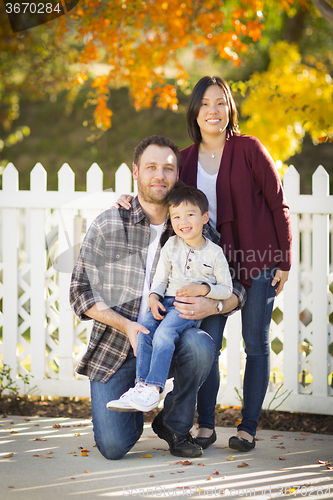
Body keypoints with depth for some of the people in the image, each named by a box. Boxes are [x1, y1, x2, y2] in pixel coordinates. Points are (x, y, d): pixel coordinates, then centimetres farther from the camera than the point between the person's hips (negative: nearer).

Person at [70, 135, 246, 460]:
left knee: (200, 345, -34)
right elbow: (80, 292, -3)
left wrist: (213, 305, -18)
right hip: (114, 346, -2)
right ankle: (134, 406, 20)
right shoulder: (107, 226, -2)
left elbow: (236, 289, 7)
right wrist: (127, 326, -18)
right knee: (113, 447, -18)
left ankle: (174, 425, -6)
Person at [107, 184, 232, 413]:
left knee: (164, 333, -31)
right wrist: (154, 297, -7)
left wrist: (202, 289, -15)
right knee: (144, 330, -23)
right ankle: (141, 385, -21)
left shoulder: (214, 252, 0)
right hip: (167, 301, 5)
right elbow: (160, 278, 13)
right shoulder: (171, 245, 11)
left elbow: (226, 289, 2)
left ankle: (154, 388, -32)